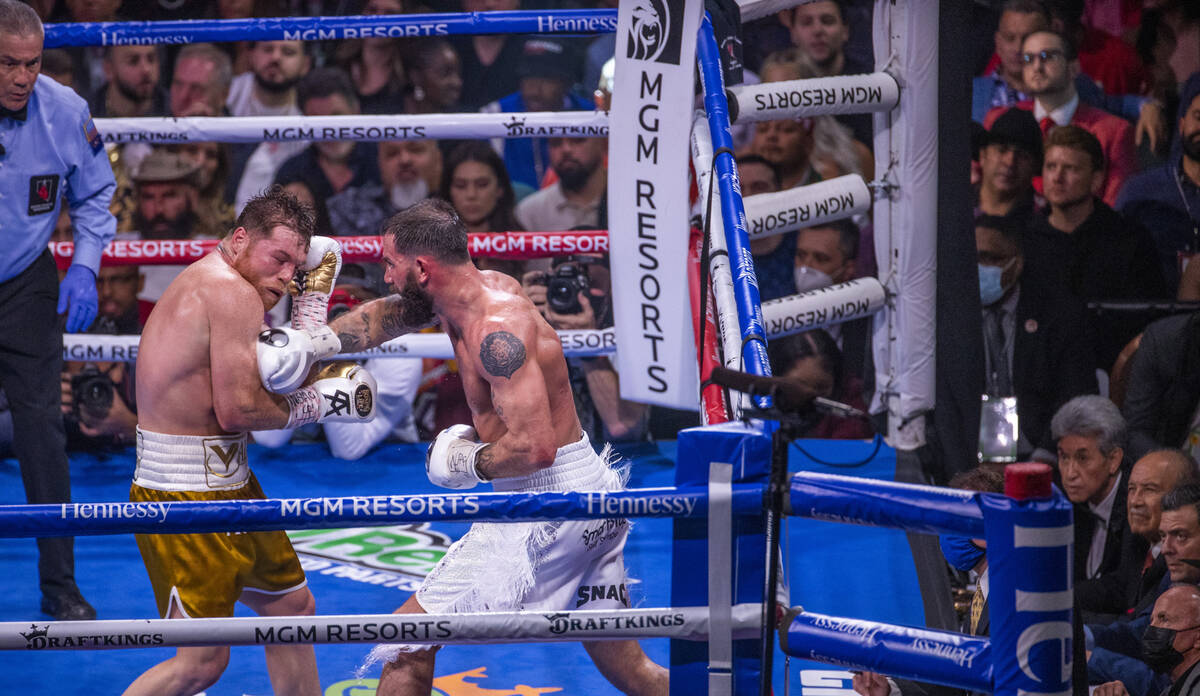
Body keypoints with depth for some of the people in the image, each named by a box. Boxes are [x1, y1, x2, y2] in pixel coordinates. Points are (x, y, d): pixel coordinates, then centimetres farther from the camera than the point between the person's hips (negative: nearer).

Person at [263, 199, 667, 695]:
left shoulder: (497, 331, -23)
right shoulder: (486, 285, 6)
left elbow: (534, 446, -30)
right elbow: (385, 315, 19)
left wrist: (467, 463, -13)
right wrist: (315, 343, 4)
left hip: (546, 509, -10)